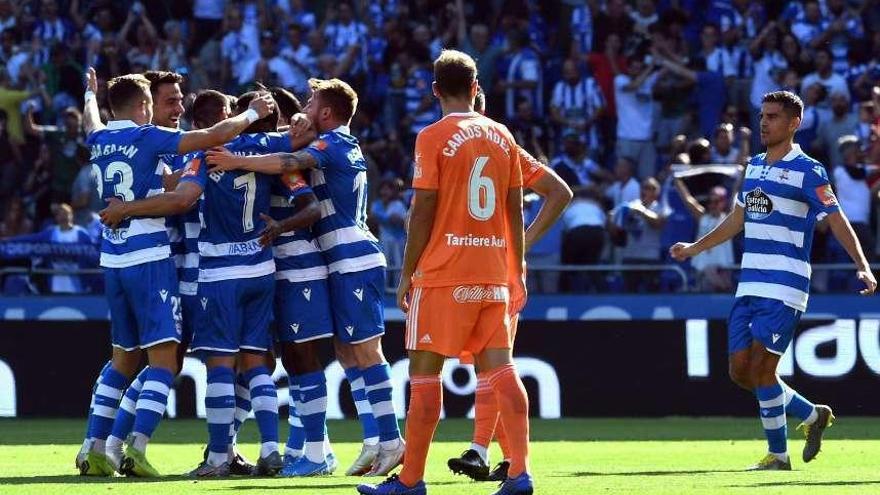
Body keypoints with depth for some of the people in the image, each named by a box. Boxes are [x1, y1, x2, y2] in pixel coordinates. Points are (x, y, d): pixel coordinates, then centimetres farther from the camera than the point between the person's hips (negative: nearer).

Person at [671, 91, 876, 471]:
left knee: (761, 369, -12)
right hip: (750, 284, 8)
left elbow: (837, 221, -9)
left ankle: (778, 454, 1)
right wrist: (694, 248, 33)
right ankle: (812, 415, 21)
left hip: (784, 287, -8)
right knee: (740, 371, 4)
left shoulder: (807, 171, -7)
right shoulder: (754, 166, 15)